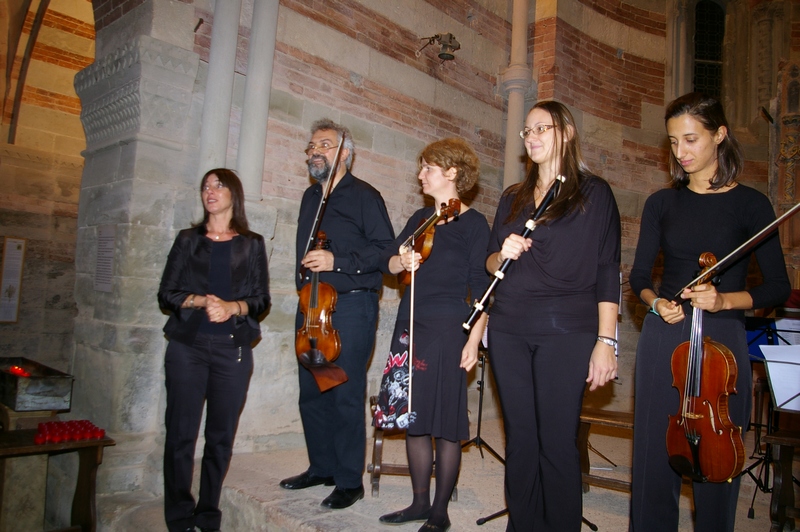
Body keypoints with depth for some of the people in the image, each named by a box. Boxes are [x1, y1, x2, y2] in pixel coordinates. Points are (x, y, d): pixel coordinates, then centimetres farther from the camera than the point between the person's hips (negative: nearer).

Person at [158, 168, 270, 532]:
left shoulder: (252, 244, 11)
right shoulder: (188, 240, 12)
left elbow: (261, 299, 6)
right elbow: (166, 294, 7)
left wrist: (233, 306, -13)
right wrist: (200, 301, -11)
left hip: (233, 349, 0)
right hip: (187, 346, 0)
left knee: (221, 437, 2)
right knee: (181, 434, -1)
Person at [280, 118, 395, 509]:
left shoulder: (363, 195, -3)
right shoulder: (311, 197, 19)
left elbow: (384, 249, -12)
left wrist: (337, 261, -20)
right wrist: (305, 279, 17)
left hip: (350, 305, -7)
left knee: (346, 395, -3)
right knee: (311, 393, 12)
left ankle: (349, 481, 9)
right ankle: (321, 467, 28)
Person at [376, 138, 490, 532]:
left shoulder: (473, 223, -3)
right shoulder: (420, 218, 15)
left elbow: (480, 286, -7)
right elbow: (387, 261, 6)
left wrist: (474, 338, -13)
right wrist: (402, 260, -16)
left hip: (448, 328, -6)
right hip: (410, 325, 6)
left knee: (445, 422, 0)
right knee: (413, 417, 10)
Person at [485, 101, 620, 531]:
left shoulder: (593, 193, 4)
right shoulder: (513, 198, 17)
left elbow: (607, 271, -1)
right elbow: (491, 264, 20)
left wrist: (606, 341, -9)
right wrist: (503, 254, -4)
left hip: (565, 333, -4)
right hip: (508, 331, 4)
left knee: (557, 440, -3)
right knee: (519, 436, 8)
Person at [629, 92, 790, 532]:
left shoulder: (749, 204, 1)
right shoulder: (662, 203, 7)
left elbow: (778, 286, 0)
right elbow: (640, 276, 10)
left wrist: (724, 300, -17)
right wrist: (656, 301, -11)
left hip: (722, 341, -2)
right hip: (663, 337, 2)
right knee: (654, 457, 6)